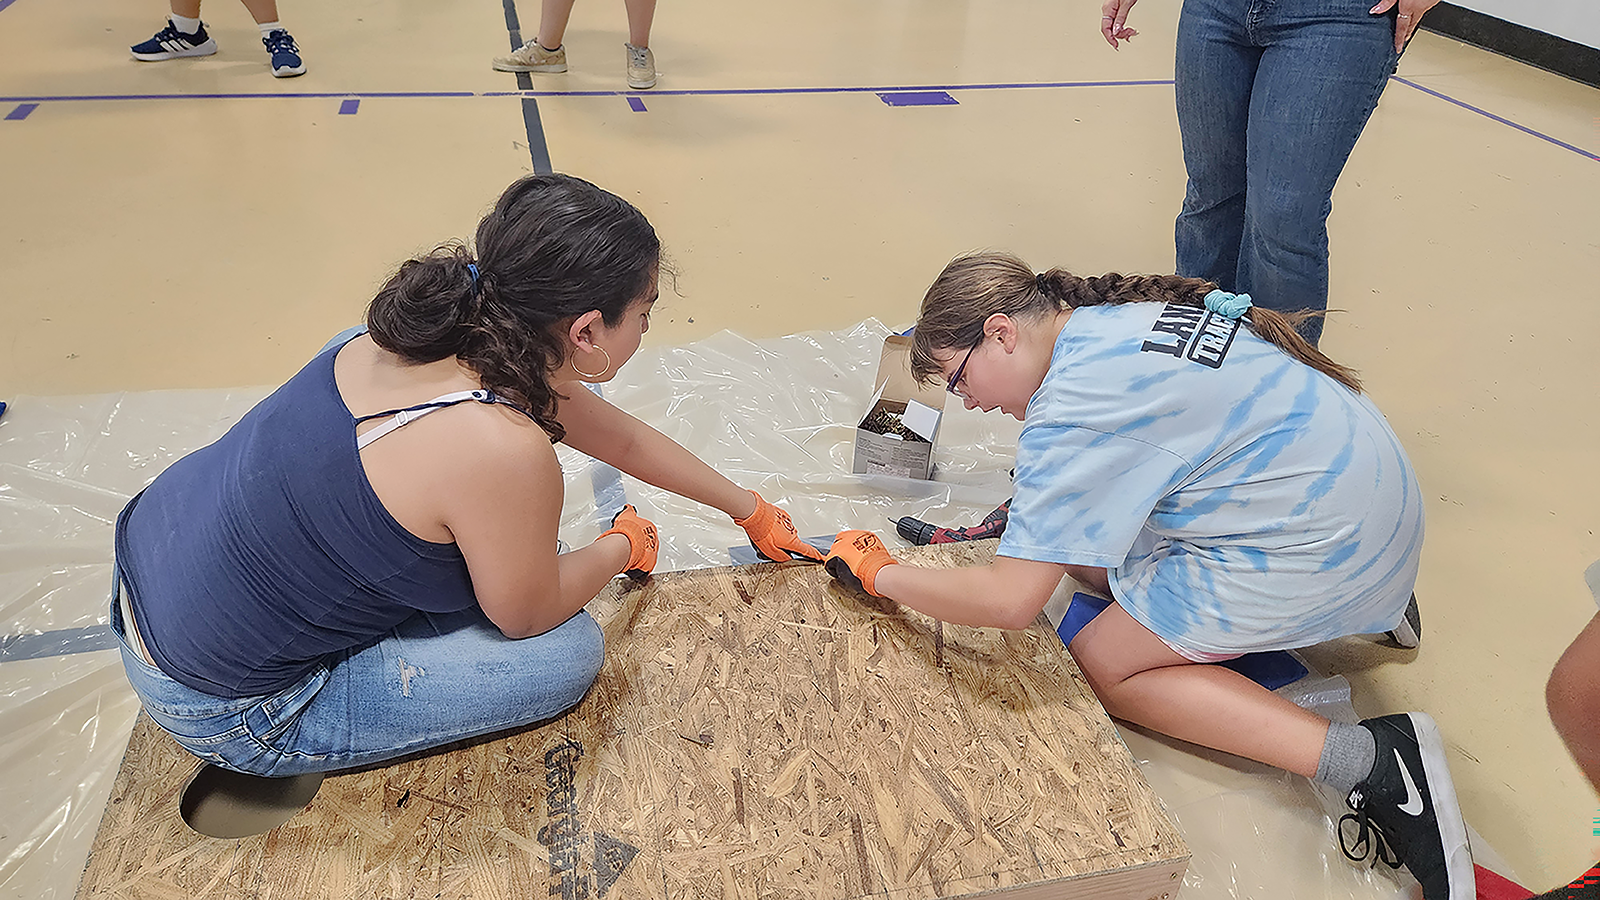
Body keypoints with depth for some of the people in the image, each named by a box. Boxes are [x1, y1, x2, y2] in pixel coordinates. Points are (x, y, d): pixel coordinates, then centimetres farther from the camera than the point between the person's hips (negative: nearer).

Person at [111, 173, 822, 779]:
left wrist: (747, 507, 19)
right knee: (569, 652, -5)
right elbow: (529, 615, -13)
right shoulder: (504, 450, -33)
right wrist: (625, 545, 7)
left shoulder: (451, 331, -7)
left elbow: (622, 438, 7)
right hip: (224, 711, -7)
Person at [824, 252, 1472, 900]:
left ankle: (1369, 759, -12)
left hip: (1320, 542, -10)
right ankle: (1366, 596, 14)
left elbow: (1010, 602, -25)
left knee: (1101, 666, -3)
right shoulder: (1118, 314, 6)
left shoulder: (1072, 409, -22)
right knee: (1083, 540, 13)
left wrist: (879, 574, -8)